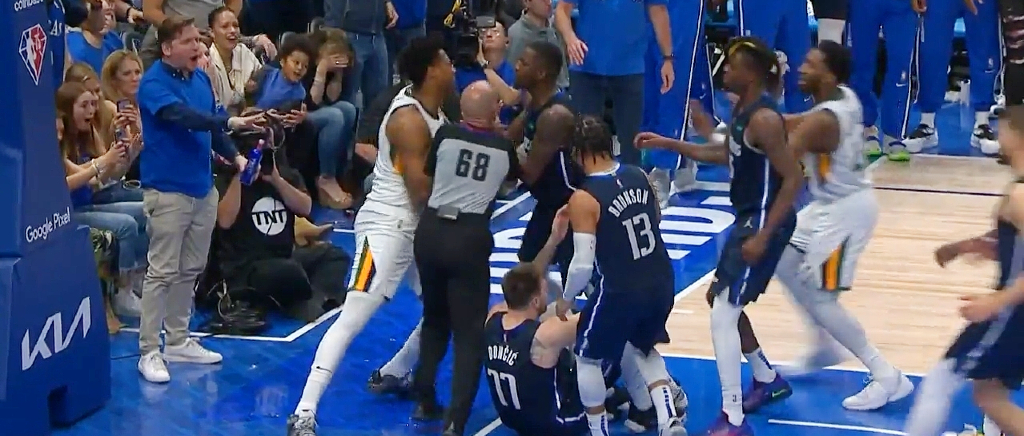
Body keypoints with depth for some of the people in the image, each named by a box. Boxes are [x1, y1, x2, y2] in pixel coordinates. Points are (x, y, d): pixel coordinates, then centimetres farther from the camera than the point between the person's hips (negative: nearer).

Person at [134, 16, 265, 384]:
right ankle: (149, 352, -1)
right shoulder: (154, 83, -15)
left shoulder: (201, 78, 10)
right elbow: (183, 116, -30)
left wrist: (235, 156, 5)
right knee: (162, 272, -6)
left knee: (190, 270, 14)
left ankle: (178, 341, 25)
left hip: (202, 187, 8)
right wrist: (231, 122, -38)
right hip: (168, 190, -8)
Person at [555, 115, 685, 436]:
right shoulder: (639, 176, 1)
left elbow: (583, 265, -17)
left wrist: (566, 299, 0)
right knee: (643, 348, 32)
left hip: (621, 292, -6)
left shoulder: (583, 199, -17)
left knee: (587, 358, 19)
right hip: (662, 283, 6)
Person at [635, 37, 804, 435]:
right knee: (721, 299, 23)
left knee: (723, 314, -12)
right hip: (750, 218, 10)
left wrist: (763, 236, -26)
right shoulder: (743, 107, 7)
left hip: (765, 223, -10)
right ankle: (768, 380, 39)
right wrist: (668, 144, 20)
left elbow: (794, 178, -25)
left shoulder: (763, 119, -23)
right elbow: (727, 156, 23)